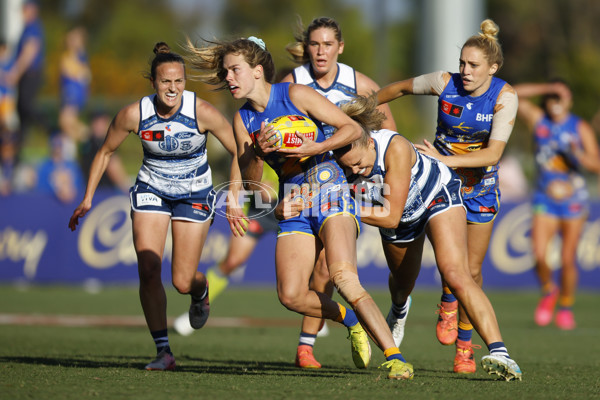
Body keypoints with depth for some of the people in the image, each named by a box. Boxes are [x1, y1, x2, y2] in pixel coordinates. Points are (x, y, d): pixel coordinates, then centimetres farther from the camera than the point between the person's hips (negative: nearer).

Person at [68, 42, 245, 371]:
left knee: (183, 282, -4)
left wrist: (234, 200, -14)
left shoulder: (202, 112, -23)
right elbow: (105, 152, -1)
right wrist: (87, 200, -3)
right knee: (148, 270, -16)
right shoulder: (133, 115, -18)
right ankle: (163, 351, -7)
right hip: (151, 191, 1)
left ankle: (201, 291, 36)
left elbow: (238, 151, -11)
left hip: (194, 194, -1)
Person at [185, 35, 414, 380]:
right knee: (291, 296, -9)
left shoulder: (295, 95, -6)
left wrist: (316, 147, -21)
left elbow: (353, 128, -6)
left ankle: (395, 357, -28)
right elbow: (250, 180, 6)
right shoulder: (243, 120, 10)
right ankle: (351, 321, 18)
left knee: (343, 276, -27)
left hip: (330, 191, -6)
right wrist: (258, 152, -14)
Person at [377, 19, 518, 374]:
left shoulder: (505, 96, -17)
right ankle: (448, 304, 12)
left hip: (480, 188, 0)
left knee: (472, 270, 2)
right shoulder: (445, 83, -15)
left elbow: (493, 154, -25)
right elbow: (401, 88, 5)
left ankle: (464, 347, 17)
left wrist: (445, 160, -31)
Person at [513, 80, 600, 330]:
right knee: (539, 255, -15)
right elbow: (514, 94, -9)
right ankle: (548, 291, 15)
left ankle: (566, 307, 20)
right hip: (545, 201, 1)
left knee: (567, 260, -2)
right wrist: (548, 88, -16)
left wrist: (578, 154, -28)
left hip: (573, 203, -1)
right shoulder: (537, 119, 1)